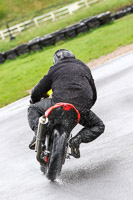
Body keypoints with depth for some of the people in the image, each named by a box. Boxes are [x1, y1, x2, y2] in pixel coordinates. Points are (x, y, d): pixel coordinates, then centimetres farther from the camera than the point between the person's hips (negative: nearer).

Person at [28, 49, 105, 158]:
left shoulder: (55, 69, 17)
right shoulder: (85, 68, 27)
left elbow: (37, 92, 18)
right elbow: (93, 95, 32)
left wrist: (34, 101, 40)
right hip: (81, 109, 1)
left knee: (33, 109, 23)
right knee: (98, 126, 25)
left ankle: (38, 132, -5)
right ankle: (78, 139, -3)